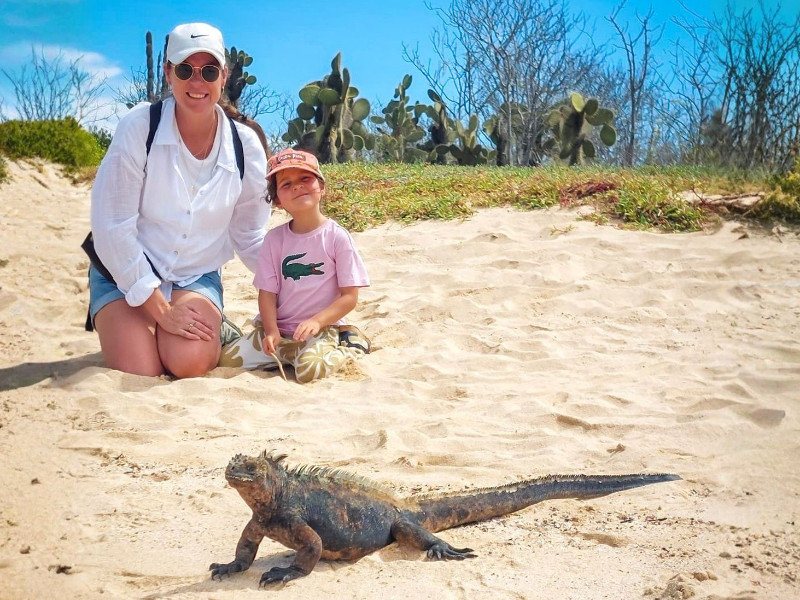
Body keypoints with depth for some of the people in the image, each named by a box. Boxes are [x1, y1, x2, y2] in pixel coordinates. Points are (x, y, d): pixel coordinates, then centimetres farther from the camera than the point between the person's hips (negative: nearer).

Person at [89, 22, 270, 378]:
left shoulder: (246, 145, -7)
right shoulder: (139, 127, -17)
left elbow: (250, 236, 4)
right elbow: (112, 227, -17)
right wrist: (161, 310, -19)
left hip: (197, 278, 1)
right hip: (126, 273, -1)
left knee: (191, 364, -27)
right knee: (139, 374, -22)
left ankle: (212, 331, 7)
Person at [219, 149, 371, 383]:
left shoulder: (337, 237, -6)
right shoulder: (274, 239, 3)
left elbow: (350, 296, -6)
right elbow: (267, 292, 1)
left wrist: (317, 321, -19)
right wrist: (271, 331, -15)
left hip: (322, 328, -4)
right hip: (279, 329, 4)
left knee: (310, 370, -32)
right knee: (227, 358, -11)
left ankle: (346, 350, 1)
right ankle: (290, 355, 8)